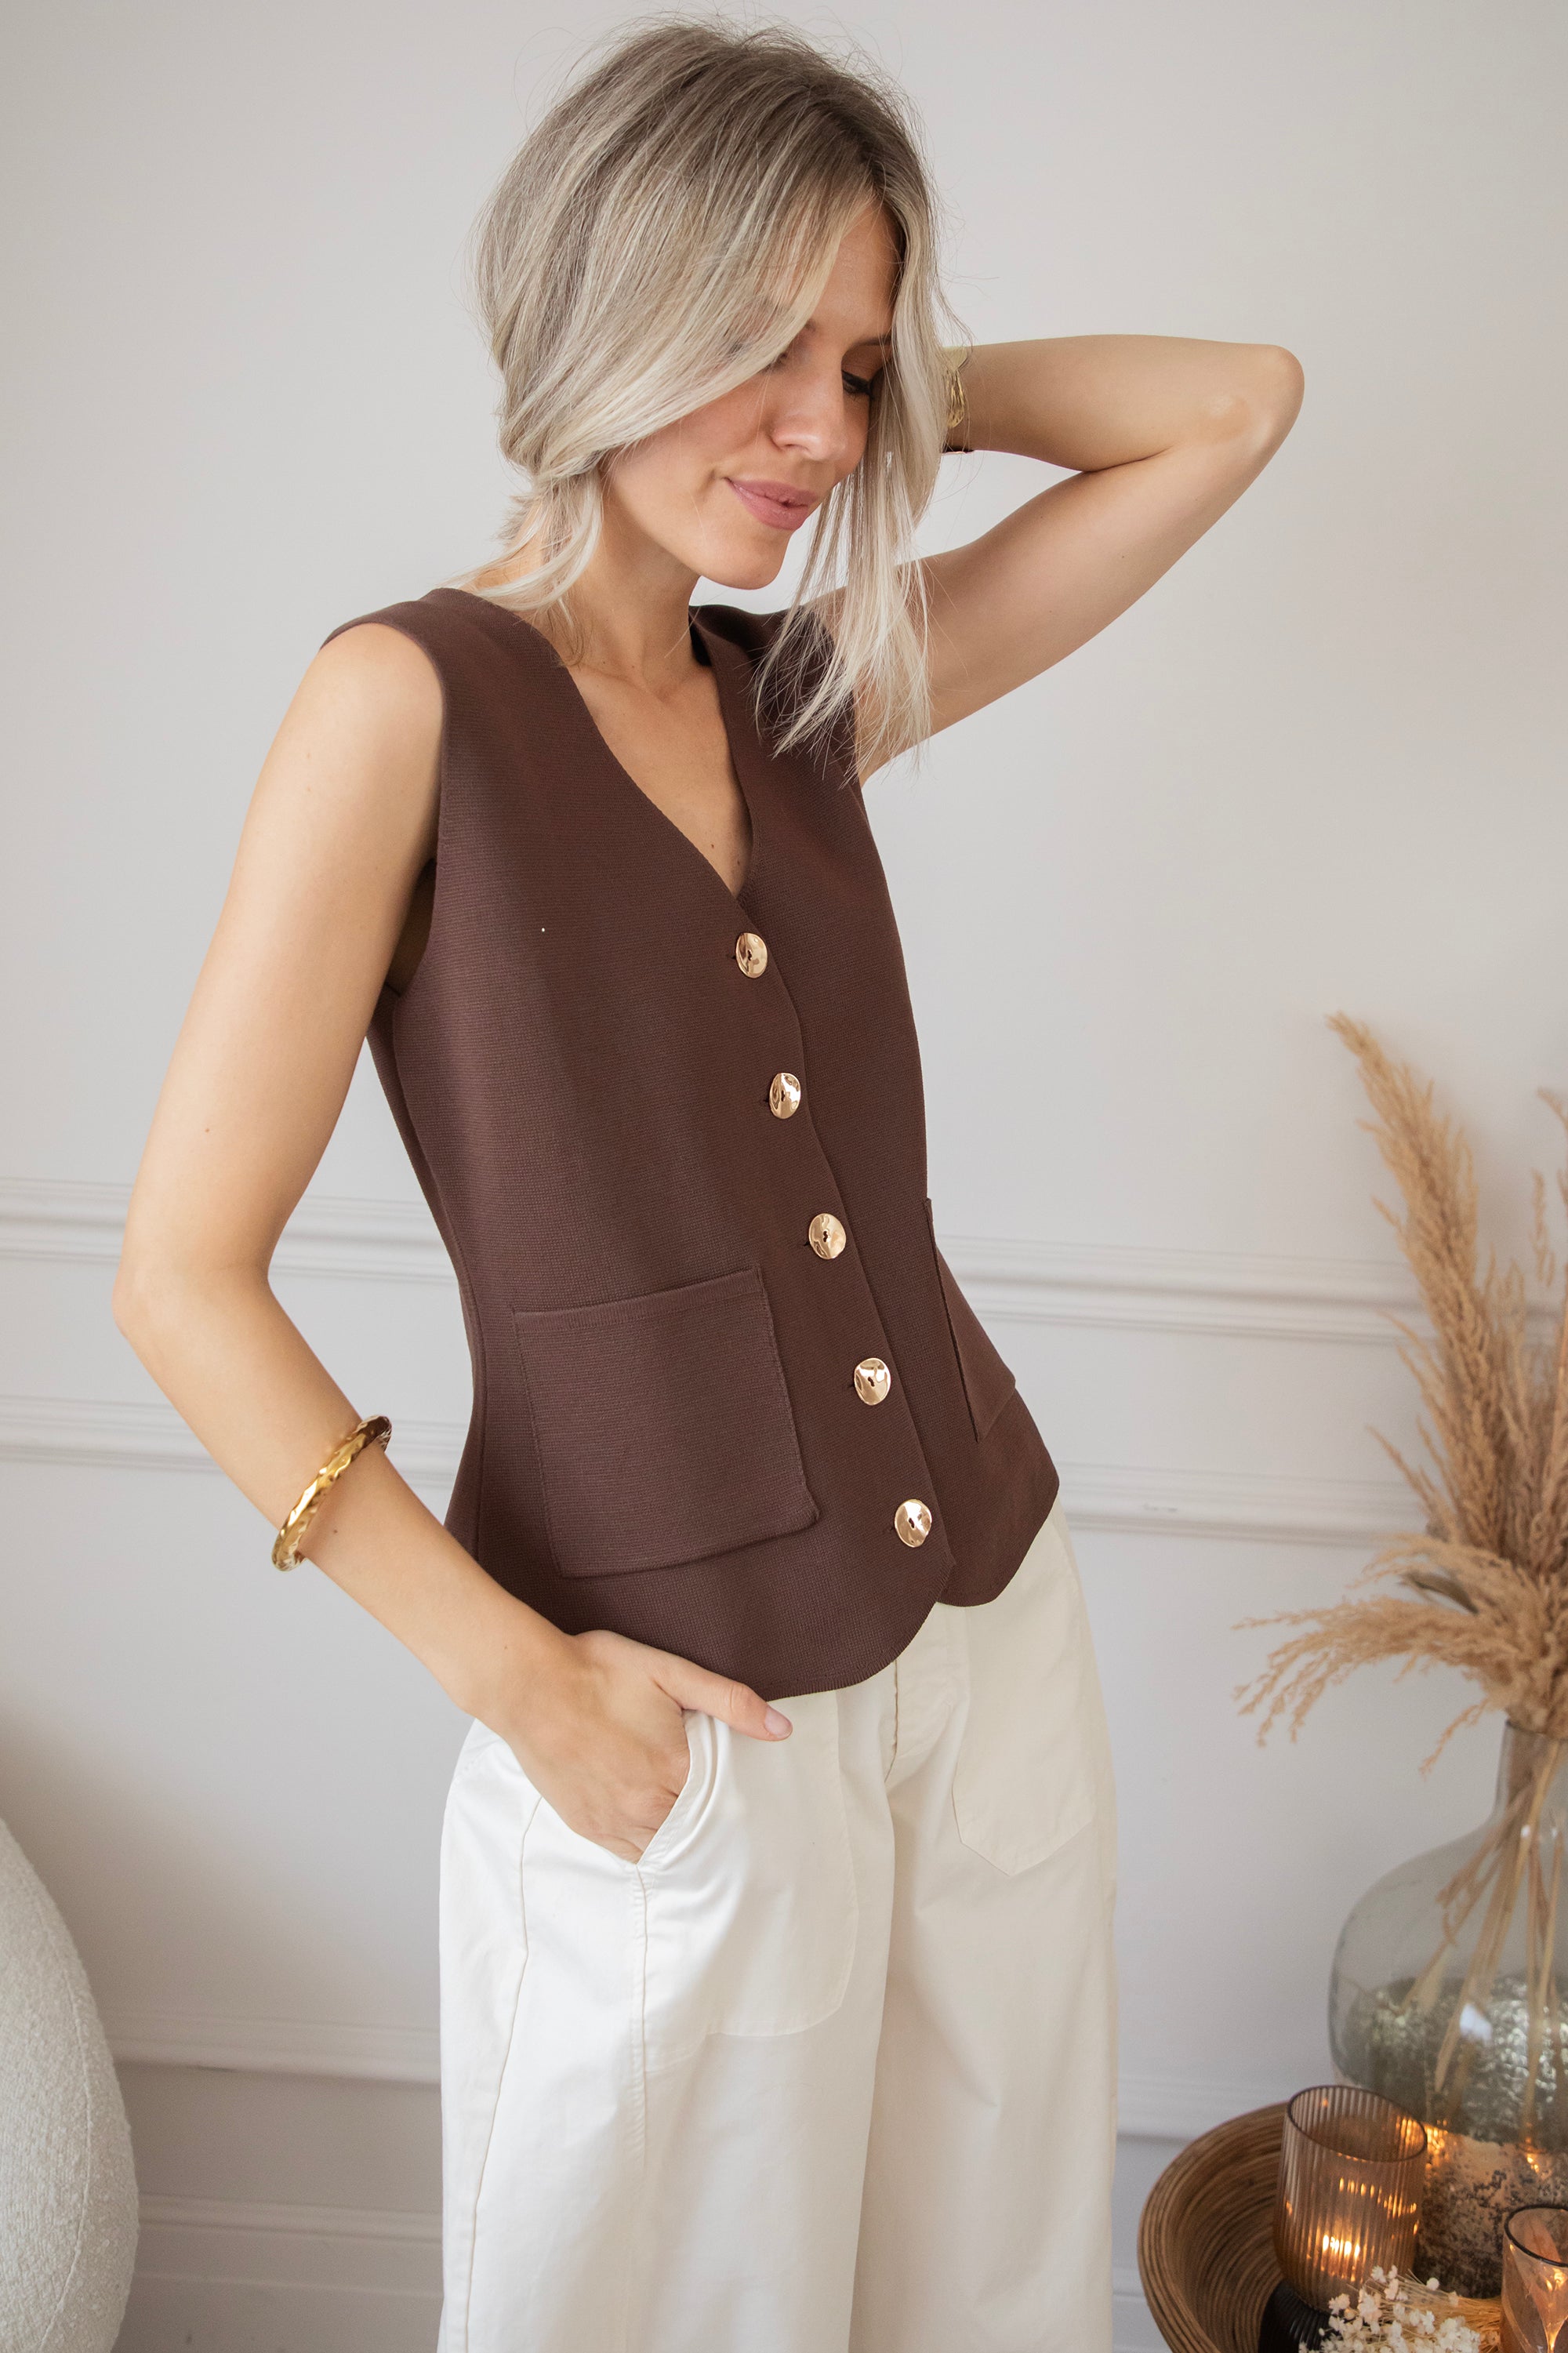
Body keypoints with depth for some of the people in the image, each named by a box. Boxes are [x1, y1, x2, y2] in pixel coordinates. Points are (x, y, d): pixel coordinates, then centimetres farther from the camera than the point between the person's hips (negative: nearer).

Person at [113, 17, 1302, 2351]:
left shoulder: (812, 695, 5)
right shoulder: (414, 699, -11)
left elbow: (1236, 405, 12)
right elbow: (184, 1281, -13)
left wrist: (895, 381, 4)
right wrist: (518, 1678, -13)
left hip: (997, 1622, 6)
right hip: (689, 1718, -5)